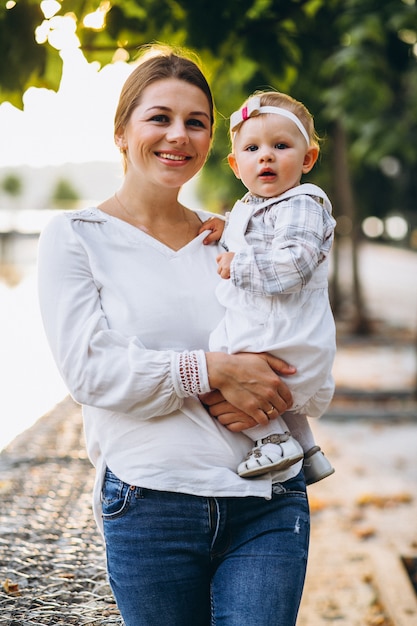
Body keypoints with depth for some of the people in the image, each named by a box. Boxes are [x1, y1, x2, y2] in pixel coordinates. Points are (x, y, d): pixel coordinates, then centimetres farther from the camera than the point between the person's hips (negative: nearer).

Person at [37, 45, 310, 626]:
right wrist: (214, 369, -17)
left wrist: (245, 392, -9)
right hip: (151, 506, -2)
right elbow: (89, 370, -10)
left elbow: (301, 355, 13)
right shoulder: (74, 236, 2)